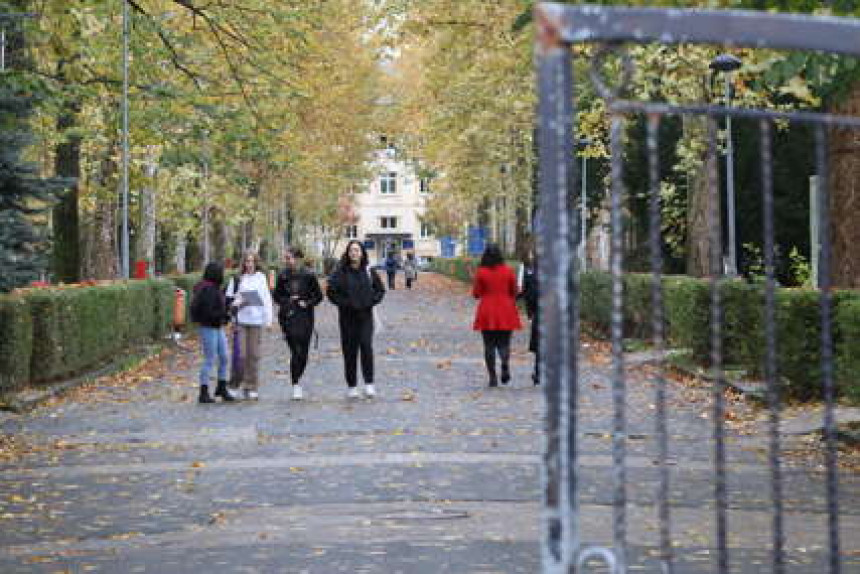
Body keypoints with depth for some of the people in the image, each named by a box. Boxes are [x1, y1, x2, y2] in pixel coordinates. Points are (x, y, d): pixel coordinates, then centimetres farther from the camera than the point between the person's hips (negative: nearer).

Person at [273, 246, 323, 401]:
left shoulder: (308, 275, -1)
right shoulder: (283, 275, 4)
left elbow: (318, 295, 5)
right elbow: (277, 295, 13)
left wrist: (307, 303, -10)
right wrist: (286, 301, -5)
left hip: (305, 317, 0)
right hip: (288, 317, 0)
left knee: (303, 352, 3)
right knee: (296, 350, -9)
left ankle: (297, 378, 27)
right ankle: (296, 385, -3)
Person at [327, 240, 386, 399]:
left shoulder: (368, 271, 5)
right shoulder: (340, 272, -2)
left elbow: (380, 290, 13)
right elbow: (331, 291, -3)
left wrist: (371, 302, -2)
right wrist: (345, 303, -11)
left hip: (365, 315, 0)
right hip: (347, 317, 0)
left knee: (366, 345, -16)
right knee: (349, 350, 2)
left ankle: (369, 383, -12)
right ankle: (352, 386, 11)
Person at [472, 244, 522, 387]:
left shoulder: (481, 272, -6)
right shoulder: (508, 271, -2)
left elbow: (476, 294, -2)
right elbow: (514, 291, 5)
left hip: (487, 313, -1)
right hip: (506, 311, 1)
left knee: (489, 345, 7)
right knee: (504, 343, 9)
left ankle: (493, 377, 2)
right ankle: (505, 364, -21)